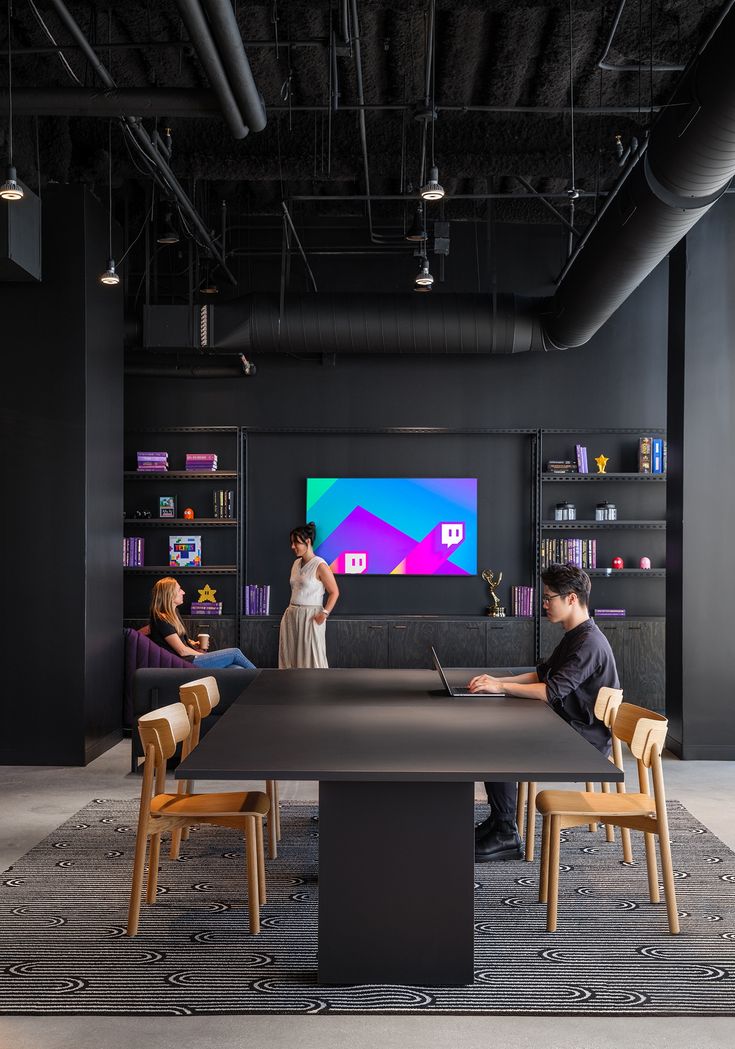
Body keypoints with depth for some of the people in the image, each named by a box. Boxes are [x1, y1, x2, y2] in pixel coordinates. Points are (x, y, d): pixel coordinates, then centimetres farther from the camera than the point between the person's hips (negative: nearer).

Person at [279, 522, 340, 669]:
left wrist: (324, 613, -16)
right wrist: (291, 610, 13)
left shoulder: (320, 566, -11)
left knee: (311, 658, -5)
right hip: (292, 615, 7)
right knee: (290, 655, 7)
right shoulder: (296, 564, 11)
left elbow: (334, 592, -9)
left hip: (310, 617, -7)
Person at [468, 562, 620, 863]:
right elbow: (542, 674, 18)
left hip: (586, 740, -10)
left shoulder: (589, 643, -20)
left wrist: (501, 687, -23)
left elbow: (552, 690, -28)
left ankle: (506, 835, -8)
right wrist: (499, 681, 3)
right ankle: (498, 821, 10)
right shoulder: (574, 636, 13)